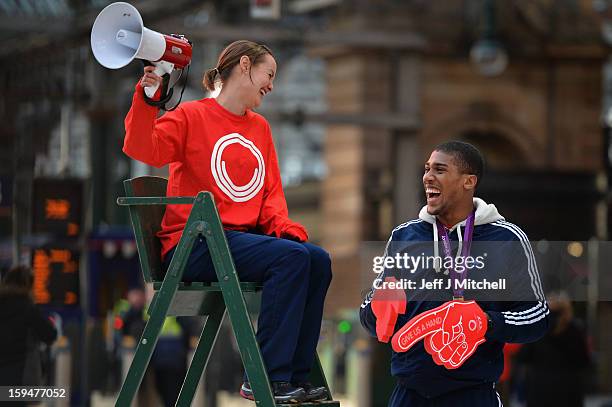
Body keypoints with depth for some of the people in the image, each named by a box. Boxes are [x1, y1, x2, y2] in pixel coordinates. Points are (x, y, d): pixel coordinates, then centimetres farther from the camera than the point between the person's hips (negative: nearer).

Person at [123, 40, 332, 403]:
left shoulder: (260, 127, 20)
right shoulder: (192, 116, 0)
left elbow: (271, 192, 18)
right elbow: (143, 149, -15)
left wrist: (281, 223, -2)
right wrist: (146, 99, -28)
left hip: (245, 237, 7)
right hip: (192, 245, -7)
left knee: (318, 260, -15)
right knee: (291, 257, -27)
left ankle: (296, 376, -12)